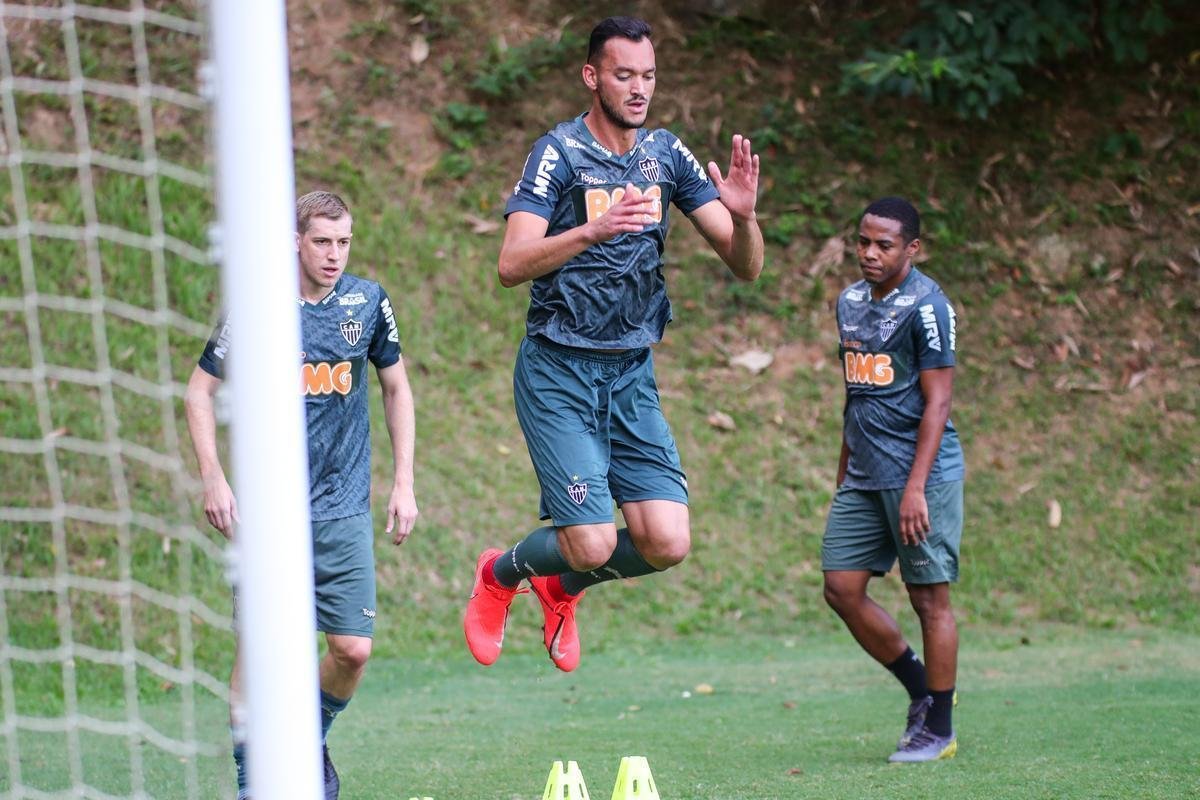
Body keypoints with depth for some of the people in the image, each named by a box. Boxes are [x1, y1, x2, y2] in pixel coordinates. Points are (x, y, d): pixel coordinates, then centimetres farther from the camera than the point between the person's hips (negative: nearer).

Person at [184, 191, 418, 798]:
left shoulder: (368, 303, 3)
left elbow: (396, 389, 16)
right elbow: (199, 391, 4)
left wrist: (403, 483, 10)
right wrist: (213, 481, -6)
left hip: (344, 510, 2)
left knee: (352, 649, -2)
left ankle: (311, 743, 26)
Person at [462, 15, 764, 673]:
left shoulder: (667, 154, 4)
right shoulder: (559, 152, -11)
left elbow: (745, 266, 2)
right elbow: (512, 265, -22)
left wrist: (742, 215, -20)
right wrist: (593, 230, -37)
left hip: (633, 375, 5)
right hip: (558, 374, -5)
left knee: (666, 543, -7)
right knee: (593, 543, -12)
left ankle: (562, 587, 25)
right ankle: (499, 574, 23)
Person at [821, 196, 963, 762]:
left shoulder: (926, 306, -11)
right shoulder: (850, 302, 12)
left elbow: (937, 402, -14)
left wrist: (915, 487, -19)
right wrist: (844, 471, 21)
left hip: (920, 472, -8)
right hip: (864, 476, 8)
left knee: (930, 597, -1)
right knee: (842, 588, 3)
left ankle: (939, 728, 8)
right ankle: (921, 689, 20)